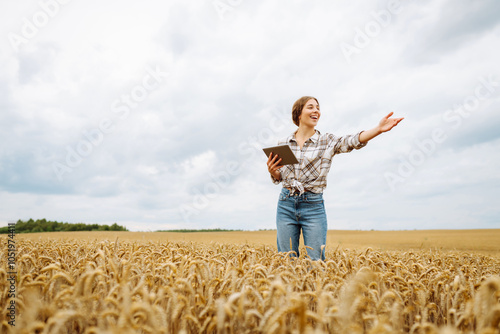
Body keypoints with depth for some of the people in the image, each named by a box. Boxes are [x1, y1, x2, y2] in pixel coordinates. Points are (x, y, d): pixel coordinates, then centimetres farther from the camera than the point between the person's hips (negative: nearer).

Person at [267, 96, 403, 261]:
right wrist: (272, 171, -10)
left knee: (316, 260, 0)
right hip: (286, 203, 2)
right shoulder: (283, 144, 7)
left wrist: (378, 129, -35)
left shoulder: (328, 141, 1)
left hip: (313, 205, -1)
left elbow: (353, 141, -18)